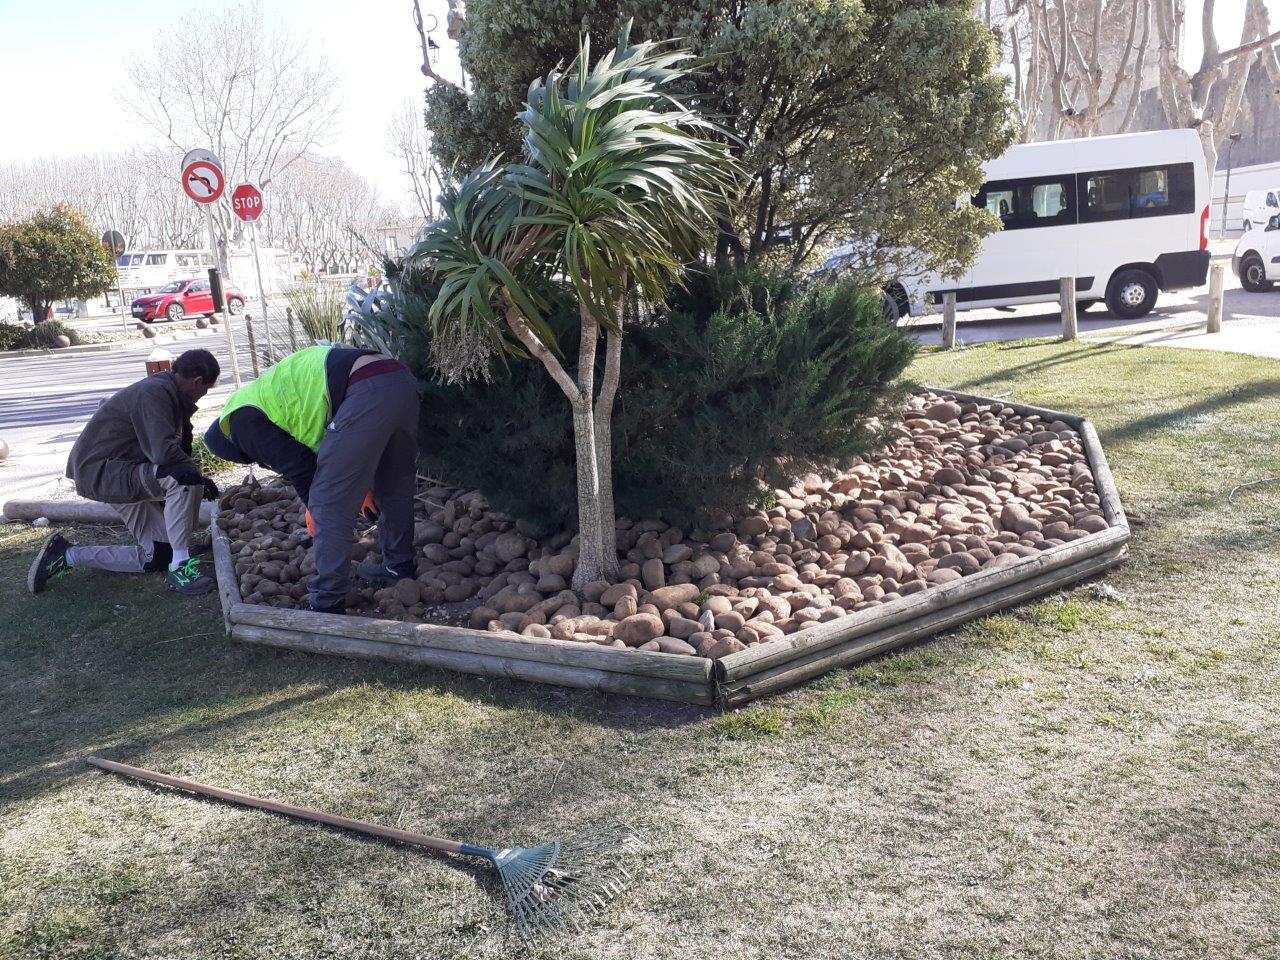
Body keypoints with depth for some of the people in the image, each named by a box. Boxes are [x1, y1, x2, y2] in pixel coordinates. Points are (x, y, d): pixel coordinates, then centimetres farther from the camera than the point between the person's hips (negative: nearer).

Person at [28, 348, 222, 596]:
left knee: (158, 556, 7)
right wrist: (198, 477, -17)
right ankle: (180, 567, -25)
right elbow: (163, 452, -32)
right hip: (101, 471, -10)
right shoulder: (154, 392, -22)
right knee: (183, 479, -30)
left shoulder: (166, 391, 9)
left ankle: (68, 556, 17)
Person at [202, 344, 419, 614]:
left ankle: (327, 601, 5)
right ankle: (400, 567, 43)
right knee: (395, 485, 26)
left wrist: (314, 509, 22)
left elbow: (299, 466, 6)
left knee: (329, 505, 0)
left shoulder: (242, 420, 8)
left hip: (367, 393, -10)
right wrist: (360, 486, 37)